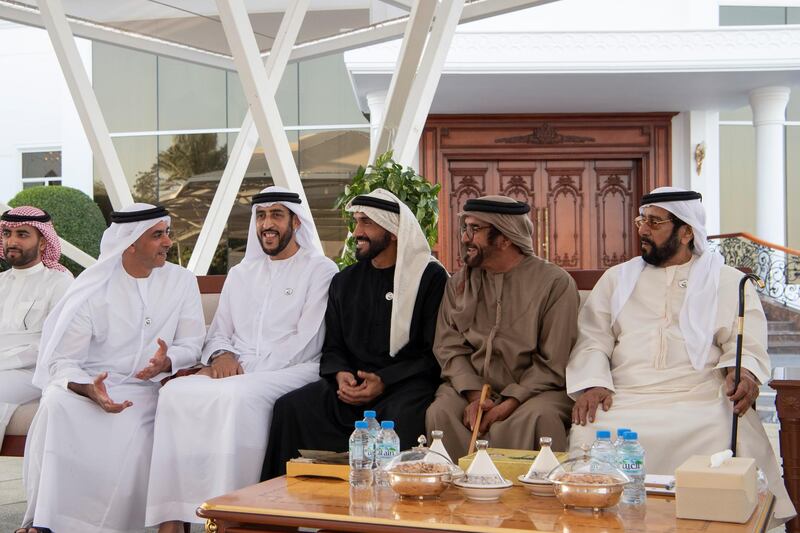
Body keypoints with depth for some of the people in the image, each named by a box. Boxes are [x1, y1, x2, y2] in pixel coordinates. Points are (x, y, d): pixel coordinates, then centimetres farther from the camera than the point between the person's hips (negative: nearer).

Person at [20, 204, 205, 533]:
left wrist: (167, 361, -20)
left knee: (129, 434, -33)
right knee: (56, 405, -33)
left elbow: (191, 345, 4)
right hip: (86, 383, -1)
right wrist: (89, 388, -29)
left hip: (142, 389, 1)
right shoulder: (92, 287, -2)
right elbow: (62, 360, -7)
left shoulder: (181, 281, 6)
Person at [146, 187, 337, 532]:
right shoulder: (241, 274, 23)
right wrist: (221, 355, -4)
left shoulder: (320, 271, 3)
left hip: (293, 372, -5)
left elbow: (307, 344, -7)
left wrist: (248, 371, -13)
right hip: (237, 373, 5)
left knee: (237, 395, -37)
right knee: (175, 392, -23)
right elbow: (219, 333, 21)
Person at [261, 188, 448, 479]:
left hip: (406, 385, -4)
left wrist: (384, 381, -15)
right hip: (352, 386, 5)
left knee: (402, 417, -38)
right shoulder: (344, 281, 18)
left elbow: (435, 354, -4)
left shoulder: (430, 278, 1)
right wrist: (340, 375, -4)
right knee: (290, 407, -20)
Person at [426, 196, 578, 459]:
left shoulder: (555, 282, -4)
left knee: (536, 417, -35)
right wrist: (474, 396, -13)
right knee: (440, 413, -27)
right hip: (471, 385, 3)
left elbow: (553, 364, -8)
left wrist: (510, 403, -18)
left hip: (533, 388, -3)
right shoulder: (459, 282, 11)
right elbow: (449, 348, 4)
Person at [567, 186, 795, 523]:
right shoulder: (616, 279, 21)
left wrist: (743, 372, -18)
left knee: (736, 440, -32)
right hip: (626, 399, 1)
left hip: (702, 400, -1)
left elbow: (747, 345, 6)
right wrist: (592, 383, -8)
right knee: (588, 435, -29)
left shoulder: (728, 282, 16)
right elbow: (592, 341, 12)